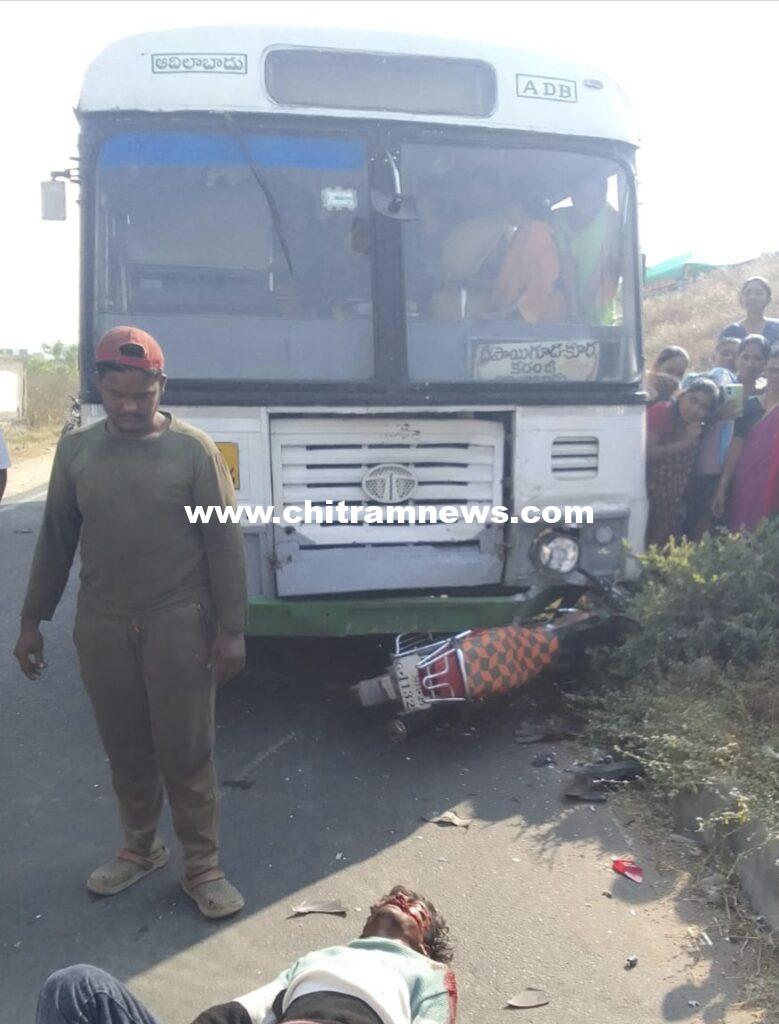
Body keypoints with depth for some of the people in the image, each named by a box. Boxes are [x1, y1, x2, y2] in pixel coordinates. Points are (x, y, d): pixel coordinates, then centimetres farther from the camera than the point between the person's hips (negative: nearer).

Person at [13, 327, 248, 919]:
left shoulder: (193, 450, -6)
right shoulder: (76, 451, 4)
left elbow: (224, 544, -6)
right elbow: (56, 540, 11)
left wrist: (231, 628, -10)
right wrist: (32, 619, 10)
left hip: (179, 624, -3)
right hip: (101, 627, 4)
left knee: (185, 751, 2)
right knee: (126, 749, 15)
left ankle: (203, 868, 18)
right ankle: (140, 850, 35)